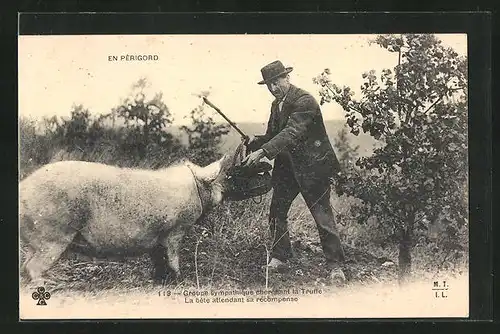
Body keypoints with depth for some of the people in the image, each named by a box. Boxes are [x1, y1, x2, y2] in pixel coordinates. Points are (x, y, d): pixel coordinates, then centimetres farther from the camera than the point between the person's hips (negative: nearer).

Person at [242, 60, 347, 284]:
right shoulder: (276, 105, 11)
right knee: (276, 212, 9)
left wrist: (263, 151, -35)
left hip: (312, 167, -8)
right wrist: (255, 143, -8)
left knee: (323, 216, -3)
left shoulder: (305, 101, -17)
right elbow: (272, 135, 13)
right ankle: (279, 257, 24)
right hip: (286, 167, 8)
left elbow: (291, 133, -28)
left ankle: (335, 265, 7)